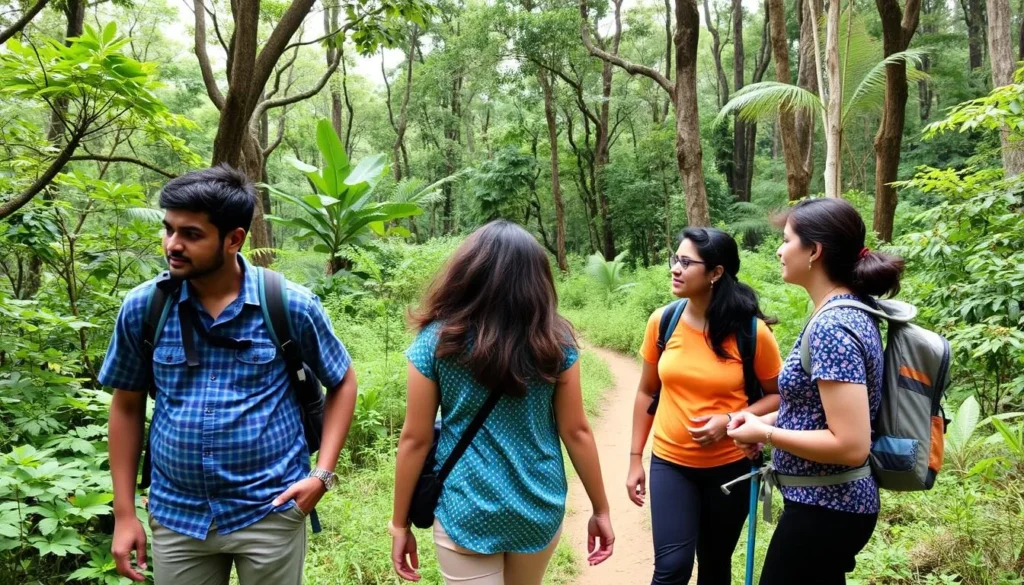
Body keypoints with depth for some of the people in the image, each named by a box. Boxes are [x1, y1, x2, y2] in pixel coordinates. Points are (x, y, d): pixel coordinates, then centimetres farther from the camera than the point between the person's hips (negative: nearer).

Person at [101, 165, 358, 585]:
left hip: (270, 513, -2)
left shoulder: (291, 306, -11)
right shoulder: (142, 308, -5)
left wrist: (322, 474, -8)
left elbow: (342, 383, 2)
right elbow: (127, 406, 7)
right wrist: (124, 512, 6)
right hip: (176, 517, 2)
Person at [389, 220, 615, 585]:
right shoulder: (555, 342, -7)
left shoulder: (437, 340, -11)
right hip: (540, 508, 3)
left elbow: (415, 439, -8)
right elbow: (576, 432, -4)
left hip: (466, 512, -3)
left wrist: (400, 524, 2)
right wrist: (600, 509, 7)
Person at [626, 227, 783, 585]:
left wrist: (732, 420, -18)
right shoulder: (663, 321, -6)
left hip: (730, 466, 0)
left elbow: (779, 395, -1)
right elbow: (647, 392, 4)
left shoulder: (751, 331, -12)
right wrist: (635, 458, 5)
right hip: (670, 463, 1)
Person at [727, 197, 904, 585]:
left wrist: (765, 432, -17)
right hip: (833, 501, 9)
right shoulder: (850, 312, 6)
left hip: (824, 508, -9)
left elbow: (851, 445, -28)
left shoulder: (831, 327, -24)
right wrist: (767, 419, 6)